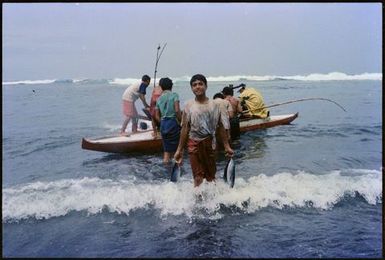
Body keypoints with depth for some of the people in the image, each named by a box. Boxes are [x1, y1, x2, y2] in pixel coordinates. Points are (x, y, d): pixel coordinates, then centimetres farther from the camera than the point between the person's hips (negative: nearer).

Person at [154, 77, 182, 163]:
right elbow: (177, 110, -15)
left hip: (163, 124, 5)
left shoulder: (159, 98, 13)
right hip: (173, 122, -5)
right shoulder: (174, 95, -3)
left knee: (166, 149, 13)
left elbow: (156, 116, 9)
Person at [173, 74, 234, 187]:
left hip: (210, 143, 2)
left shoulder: (214, 105, 0)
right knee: (198, 177, -1)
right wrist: (179, 149, -2)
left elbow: (220, 127, 6)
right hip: (194, 143, -1)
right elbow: (185, 128, -1)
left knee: (211, 177, 11)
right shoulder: (189, 106, -3)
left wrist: (227, 146, 6)